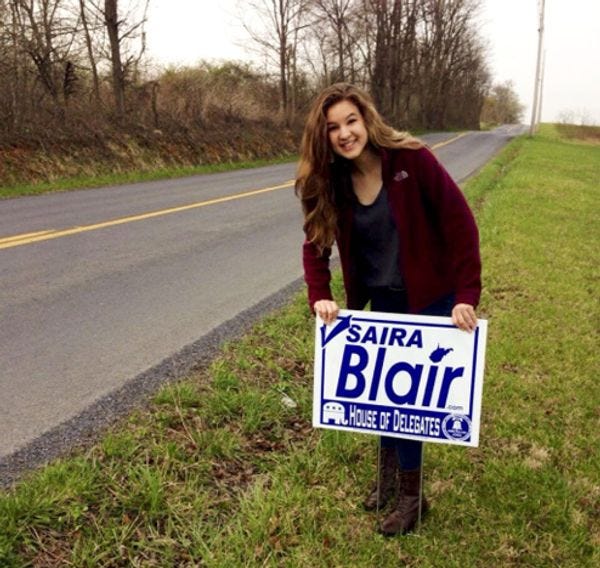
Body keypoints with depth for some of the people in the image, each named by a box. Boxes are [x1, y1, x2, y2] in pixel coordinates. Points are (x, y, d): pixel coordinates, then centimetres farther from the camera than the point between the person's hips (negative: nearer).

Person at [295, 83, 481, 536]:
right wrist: (320, 296, -15)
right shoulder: (329, 181, -7)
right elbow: (316, 242, 0)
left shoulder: (412, 160, -22)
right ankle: (390, 476, 36)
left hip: (428, 299, -5)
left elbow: (460, 224, -20)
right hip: (380, 299, 5)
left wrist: (467, 297, -23)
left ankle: (409, 496, 17)